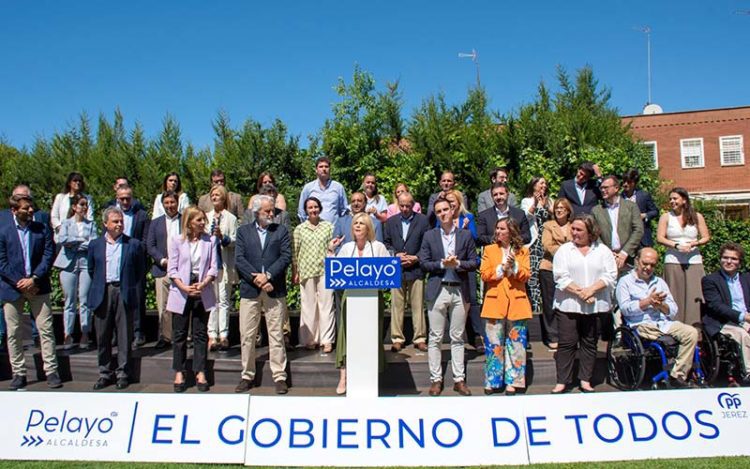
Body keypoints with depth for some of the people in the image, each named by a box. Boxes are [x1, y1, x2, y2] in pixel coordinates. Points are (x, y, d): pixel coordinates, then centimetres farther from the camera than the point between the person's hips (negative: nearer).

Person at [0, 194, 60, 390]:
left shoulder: (42, 230, 5)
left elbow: (48, 257, -1)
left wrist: (34, 279, -12)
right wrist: (20, 282, -11)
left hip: (38, 287, 0)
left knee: (46, 329, 0)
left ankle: (51, 371, 6)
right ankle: (19, 374, 16)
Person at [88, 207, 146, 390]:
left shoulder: (134, 244, 3)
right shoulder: (95, 245, 9)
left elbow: (140, 270, 7)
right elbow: (91, 270, 17)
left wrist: (131, 288, 5)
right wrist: (99, 286, 12)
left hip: (124, 293, -2)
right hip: (102, 294, 2)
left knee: (124, 336, 3)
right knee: (102, 336, 6)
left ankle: (122, 373, 12)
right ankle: (105, 373, 18)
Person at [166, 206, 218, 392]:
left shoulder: (210, 240, 2)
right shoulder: (177, 241, 0)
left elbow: (213, 267, 0)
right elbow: (172, 269, -2)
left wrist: (203, 284, -15)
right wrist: (184, 288, -15)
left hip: (203, 293, 1)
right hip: (181, 293, -1)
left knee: (200, 334, 6)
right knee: (179, 334, 6)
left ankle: (200, 373, 13)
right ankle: (179, 373, 16)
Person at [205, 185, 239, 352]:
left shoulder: (231, 218, 3)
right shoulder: (206, 216, 15)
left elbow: (235, 241, -3)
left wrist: (223, 237, -19)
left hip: (225, 264, -3)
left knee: (223, 301, -2)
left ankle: (223, 336, 1)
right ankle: (212, 336, 5)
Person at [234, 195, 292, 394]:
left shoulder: (281, 231, 8)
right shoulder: (243, 231, 10)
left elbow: (286, 257, -2)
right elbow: (239, 259, 0)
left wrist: (267, 275, -12)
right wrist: (256, 278, -12)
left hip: (275, 290, -1)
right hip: (249, 290, 1)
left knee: (276, 335, 2)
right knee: (247, 336, 5)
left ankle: (279, 377, 9)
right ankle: (247, 376, 17)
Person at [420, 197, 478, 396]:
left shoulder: (466, 235, 7)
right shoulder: (429, 236, 6)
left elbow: (474, 263, 4)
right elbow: (424, 263, 1)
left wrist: (458, 263, -13)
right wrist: (442, 264, -13)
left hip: (459, 291, 1)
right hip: (437, 290, 0)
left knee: (458, 338, 7)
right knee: (435, 338, 2)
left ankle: (459, 380, 15)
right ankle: (436, 380, 11)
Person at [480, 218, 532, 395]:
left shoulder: (522, 251, 9)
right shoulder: (489, 250, 8)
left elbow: (526, 275, 0)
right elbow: (484, 274, -2)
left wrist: (514, 266, -16)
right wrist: (501, 268, -13)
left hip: (517, 303, 1)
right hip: (495, 303, -1)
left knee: (515, 344, 5)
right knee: (494, 344, 2)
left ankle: (512, 382, 14)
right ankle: (493, 381, 13)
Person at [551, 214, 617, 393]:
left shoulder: (603, 251, 7)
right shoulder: (564, 250, 5)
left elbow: (610, 275, -2)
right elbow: (561, 277, -5)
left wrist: (591, 289, -15)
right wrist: (579, 292, -14)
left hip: (595, 305, 1)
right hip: (568, 304, -1)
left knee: (589, 343, 8)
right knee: (567, 343, 0)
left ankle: (585, 380, 18)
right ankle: (562, 381, 7)